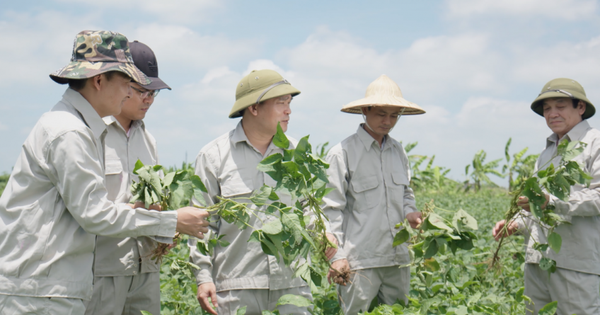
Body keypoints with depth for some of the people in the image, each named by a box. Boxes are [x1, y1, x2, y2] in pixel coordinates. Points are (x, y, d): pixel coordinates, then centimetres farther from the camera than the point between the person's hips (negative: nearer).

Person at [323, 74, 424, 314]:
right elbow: (332, 209, -5)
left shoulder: (398, 151, 13)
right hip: (359, 261, -6)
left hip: (398, 258, 6)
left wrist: (410, 212, 3)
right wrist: (337, 256, -11)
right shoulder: (342, 153, -5)